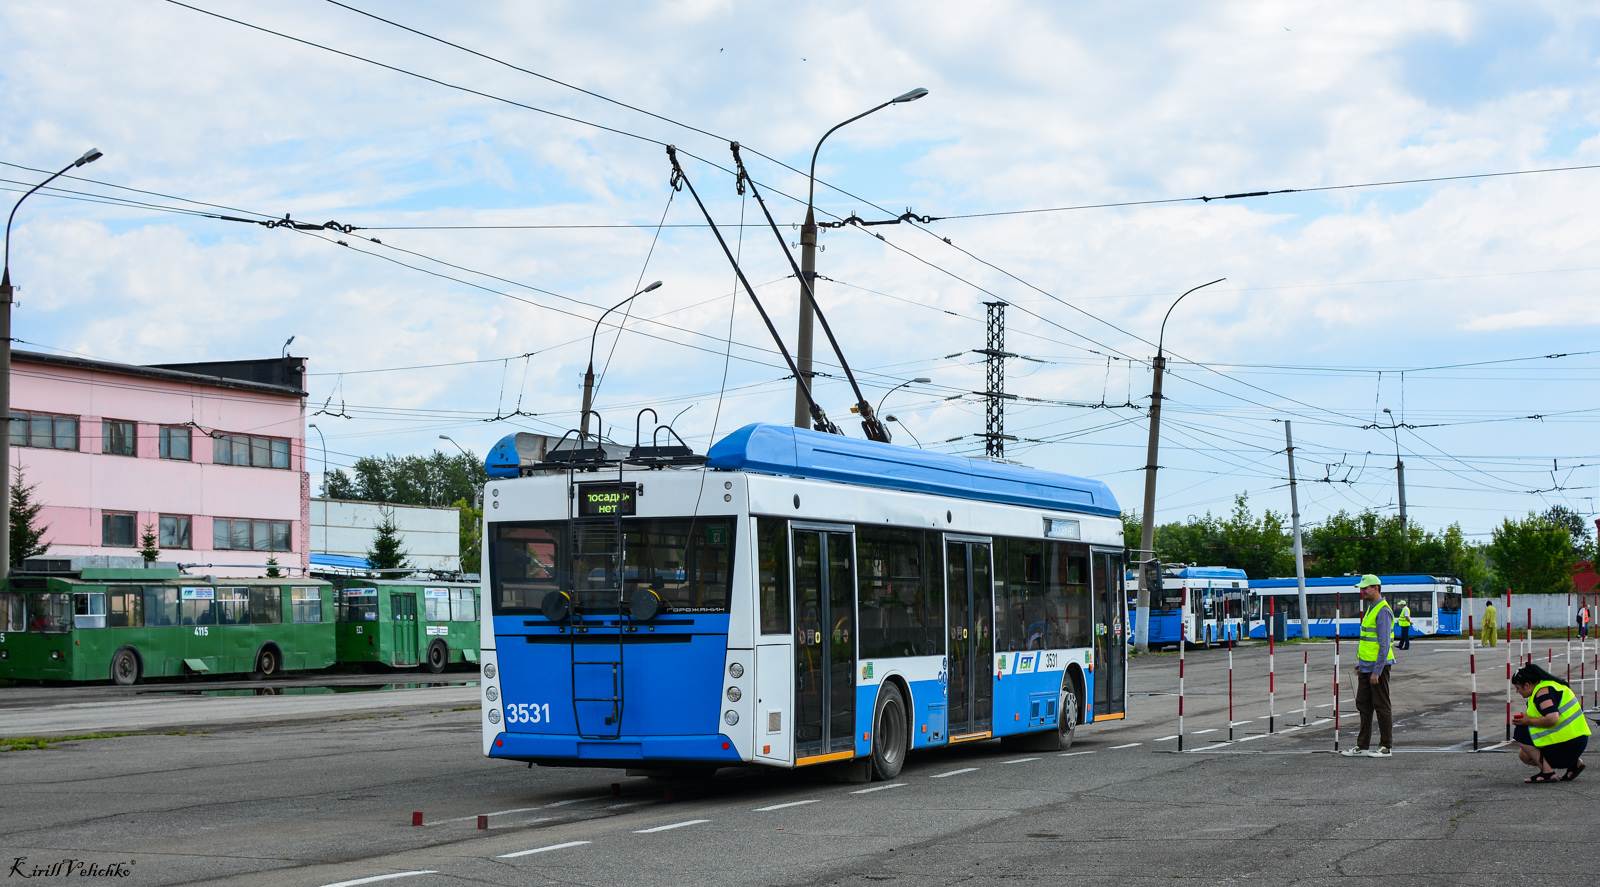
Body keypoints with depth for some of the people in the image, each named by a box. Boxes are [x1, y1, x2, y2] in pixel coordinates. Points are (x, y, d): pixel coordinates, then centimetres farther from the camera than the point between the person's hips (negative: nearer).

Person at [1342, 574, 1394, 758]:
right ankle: (1362, 746, 15)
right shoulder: (1371, 608, 15)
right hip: (1366, 667, 10)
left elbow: (1384, 644, -19)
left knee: (1381, 706, -2)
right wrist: (1361, 662, 20)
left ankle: (1385, 746, 5)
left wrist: (1376, 671, -20)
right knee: (1363, 705, 10)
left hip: (1378, 666, -10)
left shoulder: (1383, 611, -15)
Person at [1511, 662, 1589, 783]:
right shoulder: (1550, 685, 15)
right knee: (1524, 755, 15)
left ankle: (1547, 773, -9)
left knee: (1521, 733, -10)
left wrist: (1529, 721, -16)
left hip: (1566, 744, -11)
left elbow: (1552, 719, -31)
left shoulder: (1543, 692, -18)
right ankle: (1574, 762, 12)